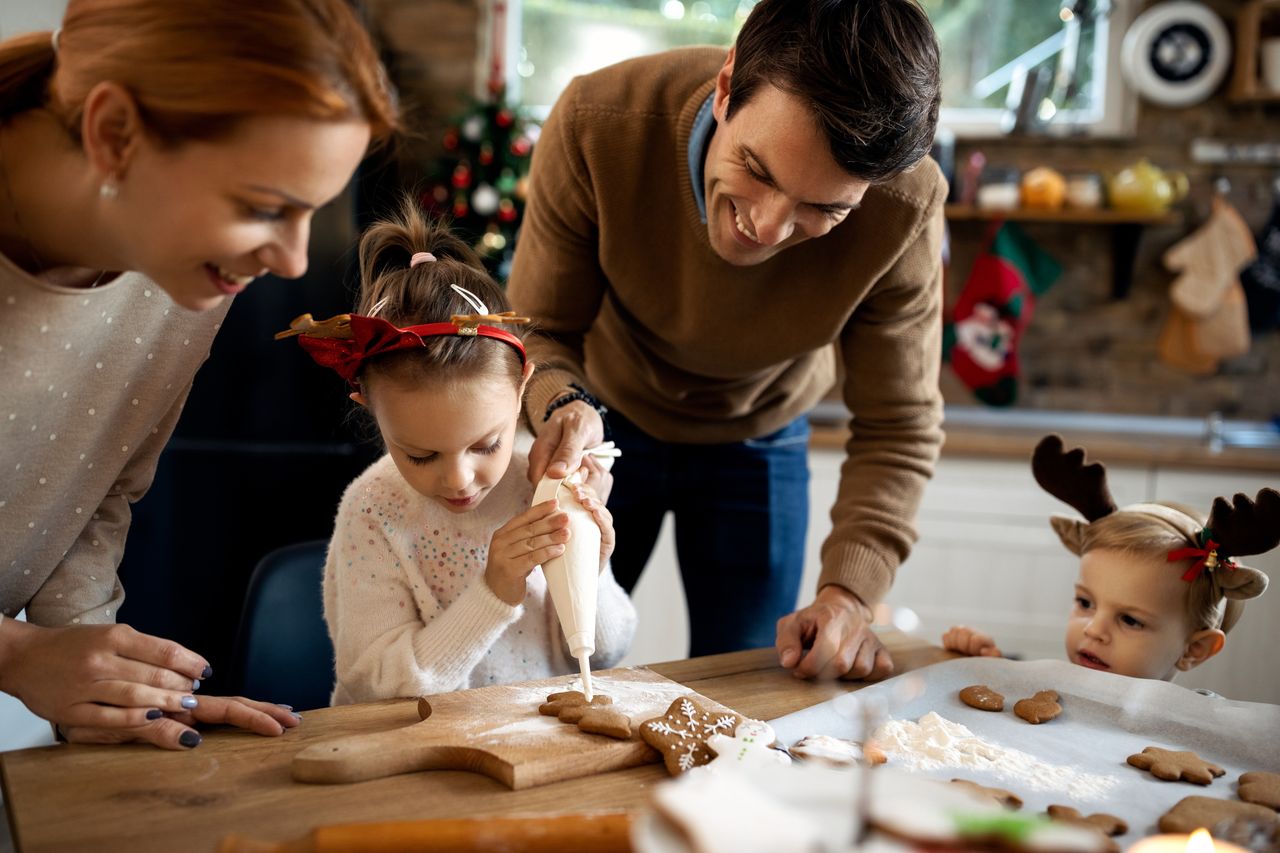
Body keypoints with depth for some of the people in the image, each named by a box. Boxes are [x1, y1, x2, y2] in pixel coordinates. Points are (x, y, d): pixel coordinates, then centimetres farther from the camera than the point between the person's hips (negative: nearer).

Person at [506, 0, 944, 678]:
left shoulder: (904, 210, -32)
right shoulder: (596, 125, -34)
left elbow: (899, 429, -19)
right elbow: (540, 330, -20)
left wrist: (846, 595, -31)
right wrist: (563, 406, -43)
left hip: (757, 447, 1)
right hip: (607, 424, 0)